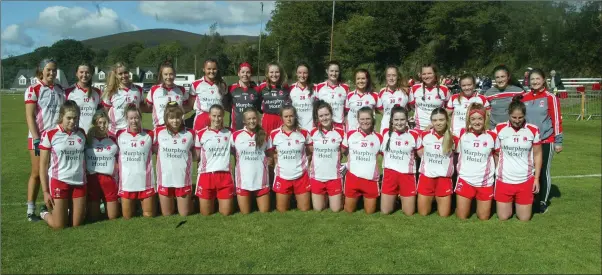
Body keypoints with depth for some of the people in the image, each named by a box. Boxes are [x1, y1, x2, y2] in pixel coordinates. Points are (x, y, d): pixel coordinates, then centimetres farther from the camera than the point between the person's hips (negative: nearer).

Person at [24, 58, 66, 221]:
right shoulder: (33, 90, -5)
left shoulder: (60, 89, 10)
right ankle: (31, 210, 11)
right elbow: (29, 117, -9)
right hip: (39, 137, -4)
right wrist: (36, 139, -16)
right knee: (37, 173, 2)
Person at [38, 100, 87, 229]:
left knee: (77, 223, 7)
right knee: (59, 225, 2)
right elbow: (43, 165, -5)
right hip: (59, 182, -4)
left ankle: (67, 208, 37)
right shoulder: (49, 134, -7)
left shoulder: (81, 133, 5)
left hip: (79, 182, 4)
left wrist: (86, 181, 8)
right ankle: (45, 212, 32)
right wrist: (45, 191, -7)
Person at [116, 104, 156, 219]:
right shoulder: (119, 135, 1)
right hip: (127, 181, 1)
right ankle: (133, 205, 42)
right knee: (127, 217, 11)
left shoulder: (149, 134, -2)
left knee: (149, 216, 8)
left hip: (145, 181, -1)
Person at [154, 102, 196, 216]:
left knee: (184, 214, 11)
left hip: (183, 179, -1)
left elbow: (195, 155, 6)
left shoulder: (190, 133, -4)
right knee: (167, 214, 14)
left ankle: (188, 200, 42)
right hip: (165, 179, 1)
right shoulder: (159, 132, -4)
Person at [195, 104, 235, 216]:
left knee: (226, 212, 4)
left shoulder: (229, 133, 5)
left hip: (225, 176, 1)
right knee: (206, 213, 5)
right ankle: (211, 201, 36)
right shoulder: (201, 134, -1)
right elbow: (197, 156, 7)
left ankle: (219, 200, 34)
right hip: (206, 175, -1)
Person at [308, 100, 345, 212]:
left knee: (336, 209, 5)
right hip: (317, 176, 1)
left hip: (334, 177, -1)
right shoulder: (313, 132, -2)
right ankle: (325, 196, 38)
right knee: (318, 209, 8)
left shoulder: (340, 132, -6)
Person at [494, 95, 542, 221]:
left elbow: (537, 154, 3)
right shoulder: (499, 129, -5)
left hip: (526, 180, 0)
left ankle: (519, 203, 37)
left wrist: (536, 178, -1)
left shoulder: (533, 130, -4)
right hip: (504, 180, 0)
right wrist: (498, 172, 1)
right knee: (503, 217, 5)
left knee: (524, 218, 5)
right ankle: (509, 203, 37)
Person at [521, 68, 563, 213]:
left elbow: (557, 120, -6)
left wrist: (558, 141, -7)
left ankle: (543, 202, 15)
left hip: (546, 141, -3)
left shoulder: (550, 97, -6)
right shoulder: (524, 98, 6)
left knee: (543, 172, 4)